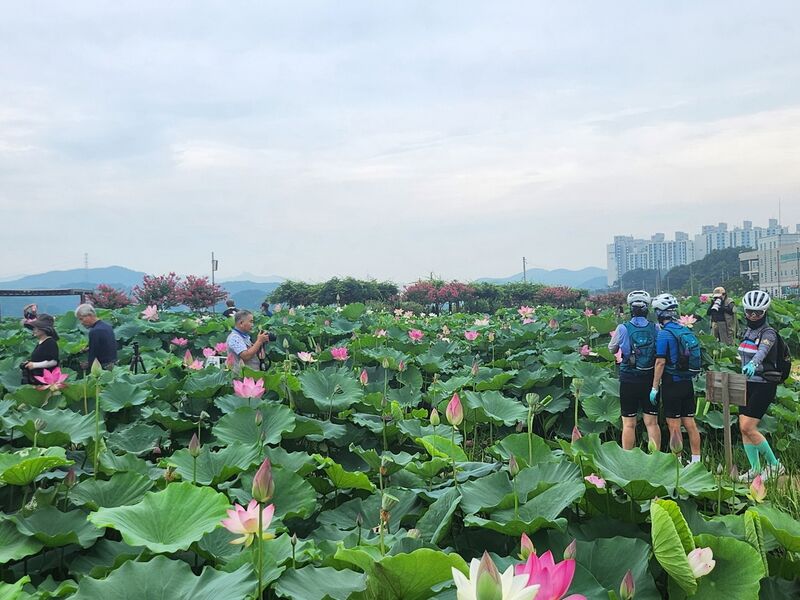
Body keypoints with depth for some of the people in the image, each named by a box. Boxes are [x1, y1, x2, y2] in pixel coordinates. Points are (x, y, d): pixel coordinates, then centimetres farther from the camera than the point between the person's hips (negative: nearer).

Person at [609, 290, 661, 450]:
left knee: (629, 424, 5)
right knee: (652, 422, 9)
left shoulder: (623, 329, -10)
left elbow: (612, 350, 6)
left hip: (629, 380, -2)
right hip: (650, 379, 2)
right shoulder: (655, 328, -3)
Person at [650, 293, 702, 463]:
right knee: (690, 423, 11)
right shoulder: (686, 331, 8)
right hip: (688, 383, 7)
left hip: (672, 385, -7)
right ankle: (696, 460, 15)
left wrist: (654, 387, -12)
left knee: (674, 426, 0)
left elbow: (660, 363, -16)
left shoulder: (664, 334, -14)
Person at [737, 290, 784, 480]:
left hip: (764, 385, -8)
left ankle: (775, 465, 6)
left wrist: (753, 364, -54)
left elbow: (762, 350, -36)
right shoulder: (748, 331, 10)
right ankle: (755, 469, 16)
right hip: (748, 384, 8)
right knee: (743, 427, 5)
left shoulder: (768, 333, -14)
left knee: (748, 428, -10)